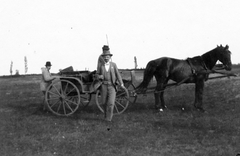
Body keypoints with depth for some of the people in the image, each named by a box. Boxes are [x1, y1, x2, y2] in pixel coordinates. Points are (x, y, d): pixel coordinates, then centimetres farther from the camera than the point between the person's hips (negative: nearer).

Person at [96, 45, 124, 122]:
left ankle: (108, 118, 0)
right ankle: (106, 114, 35)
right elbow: (97, 75, 10)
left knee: (111, 103, -11)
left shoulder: (113, 65, 2)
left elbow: (118, 74, -3)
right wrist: (99, 76, -15)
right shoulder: (100, 66, 3)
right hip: (104, 86, 1)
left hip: (112, 86, -1)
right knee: (104, 103, 10)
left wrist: (121, 84, -15)